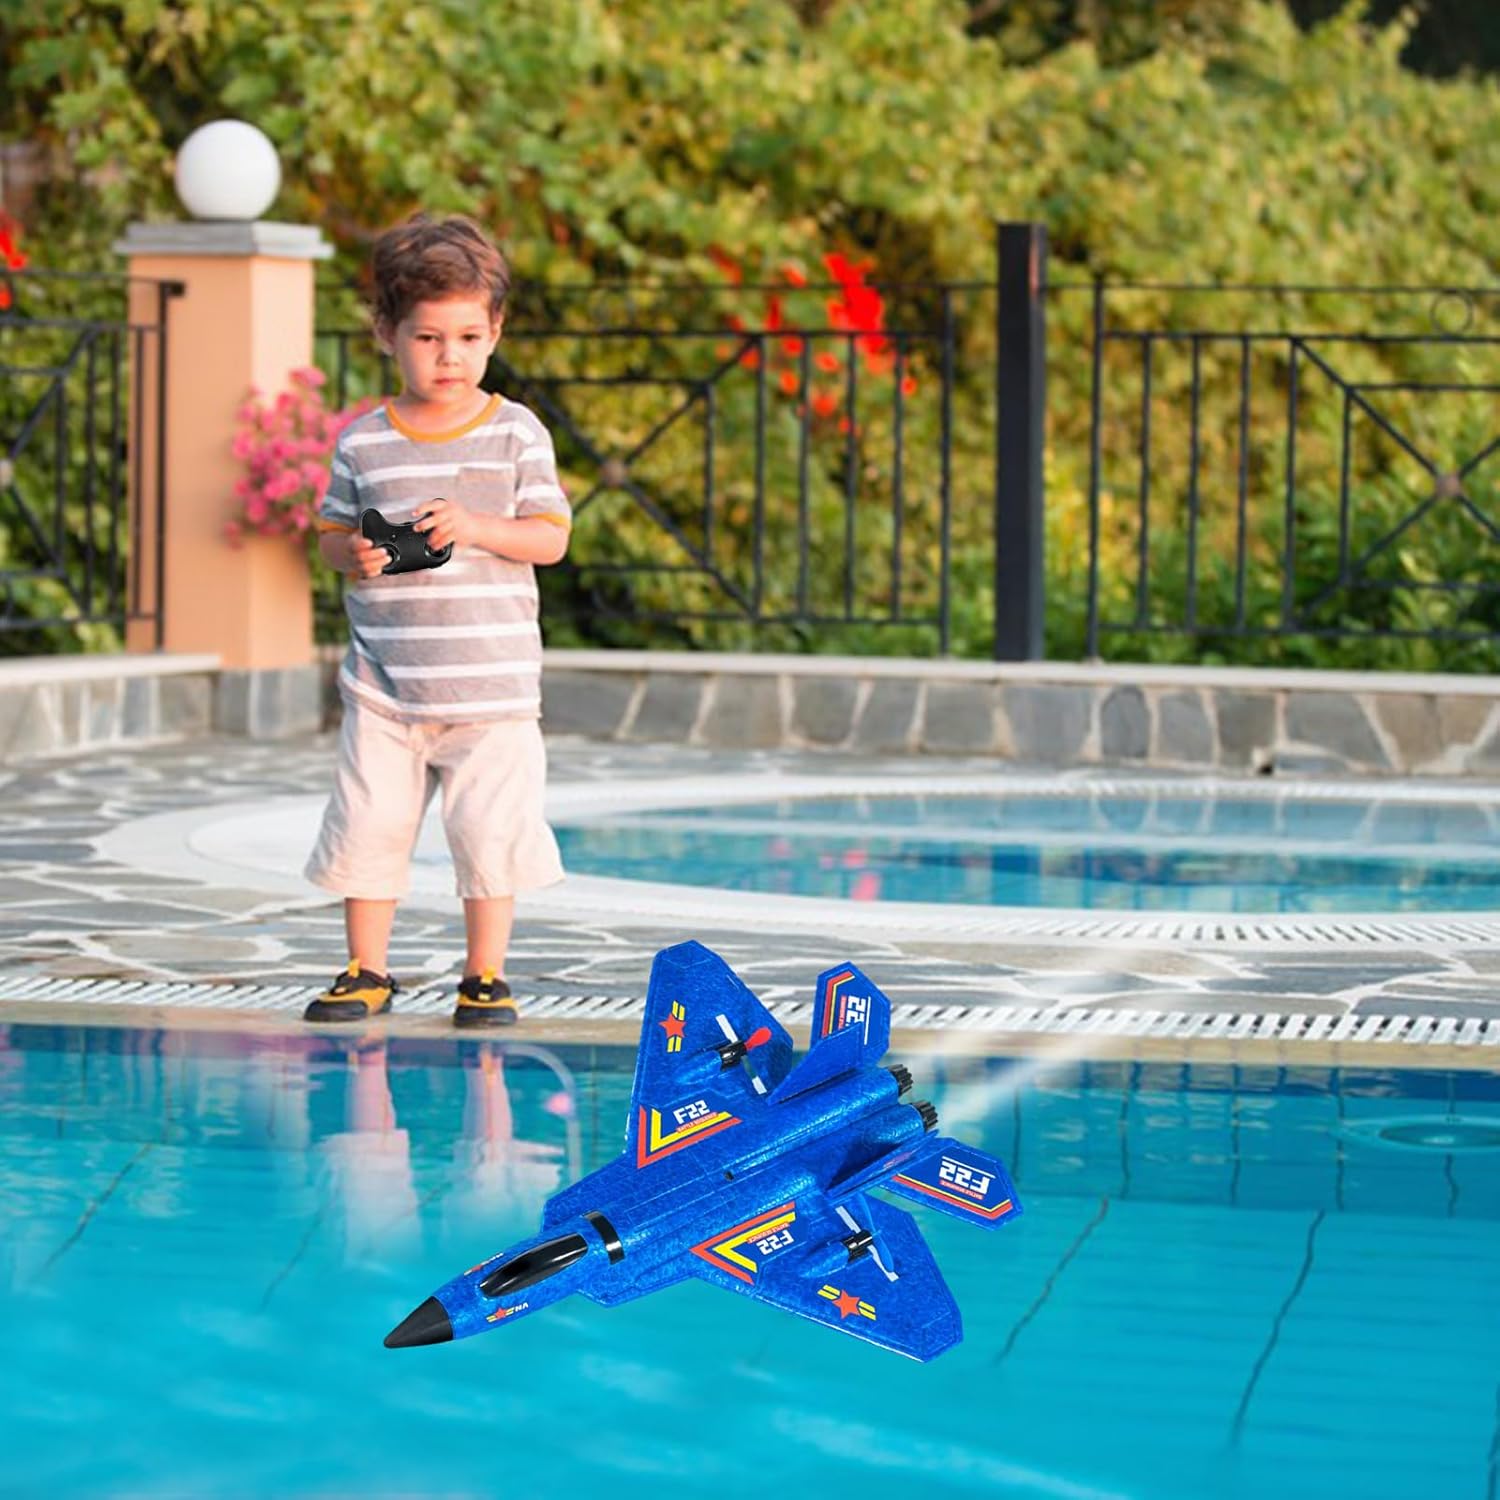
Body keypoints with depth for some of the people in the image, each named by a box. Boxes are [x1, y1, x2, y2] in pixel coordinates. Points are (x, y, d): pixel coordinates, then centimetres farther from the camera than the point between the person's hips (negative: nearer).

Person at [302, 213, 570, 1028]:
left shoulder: (516, 433, 1)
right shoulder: (363, 441, 5)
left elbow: (550, 536, -2)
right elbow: (331, 530, 12)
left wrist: (475, 526, -17)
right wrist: (353, 553, -10)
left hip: (491, 682, -2)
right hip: (384, 684, 2)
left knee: (490, 831, -3)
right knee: (366, 827, 2)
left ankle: (485, 976, 12)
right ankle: (366, 972, 17)